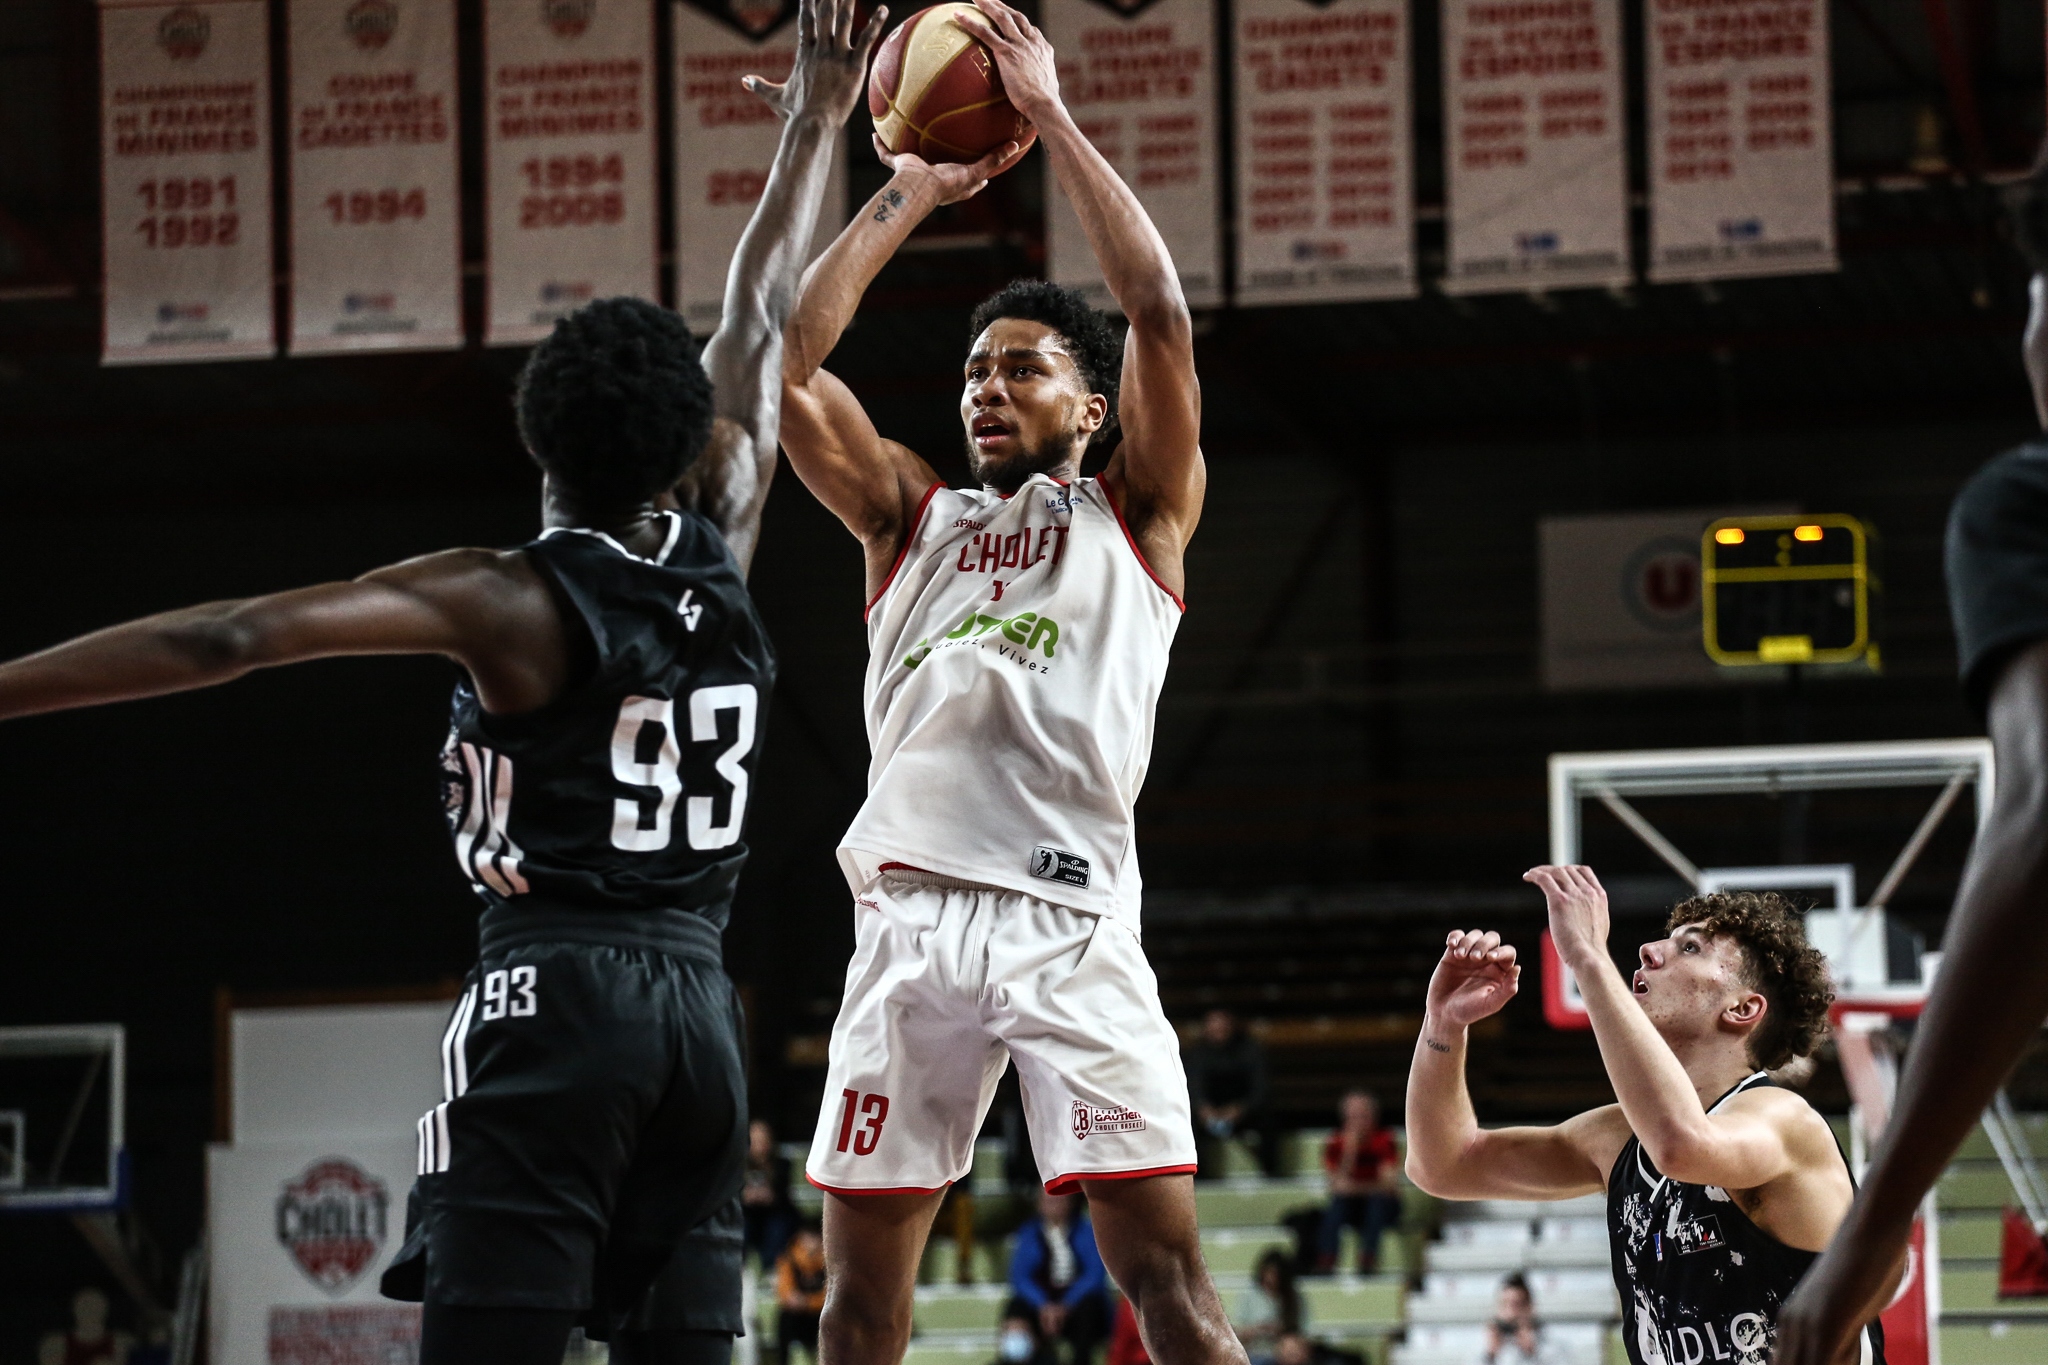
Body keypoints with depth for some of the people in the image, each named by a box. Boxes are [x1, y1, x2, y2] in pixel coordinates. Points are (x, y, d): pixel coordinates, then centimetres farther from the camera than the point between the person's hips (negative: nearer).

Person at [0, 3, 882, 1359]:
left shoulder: (511, 603, -5)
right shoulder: (718, 561, 8)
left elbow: (233, 638, -13)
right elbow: (762, 321, 21)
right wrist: (817, 122, 33)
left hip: (550, 999, -5)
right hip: (699, 1007, 5)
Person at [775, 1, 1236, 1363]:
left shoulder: (1138, 514, 13)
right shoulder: (911, 513, 22)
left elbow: (1163, 316, 0)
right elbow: (791, 361, 10)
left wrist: (1054, 118, 3)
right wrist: (909, 191, 12)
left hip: (1070, 918, -3)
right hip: (911, 917, 3)